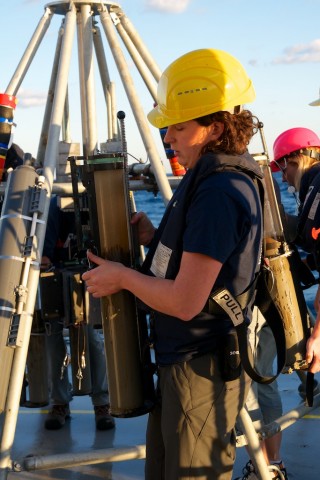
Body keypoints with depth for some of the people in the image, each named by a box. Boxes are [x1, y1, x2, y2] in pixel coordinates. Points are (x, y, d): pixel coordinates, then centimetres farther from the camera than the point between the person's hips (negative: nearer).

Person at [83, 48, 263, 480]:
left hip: (202, 372, -10)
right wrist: (156, 240, 5)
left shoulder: (219, 192, -23)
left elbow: (185, 301, -24)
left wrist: (122, 276, -10)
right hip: (179, 363, 10)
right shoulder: (217, 180, 8)